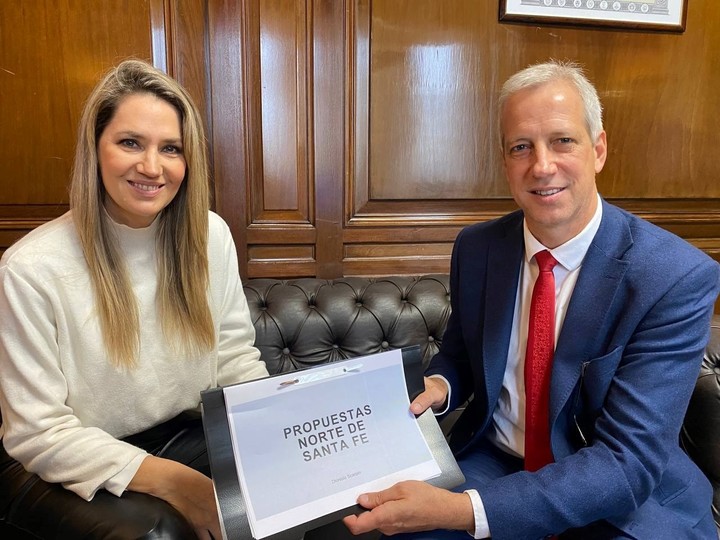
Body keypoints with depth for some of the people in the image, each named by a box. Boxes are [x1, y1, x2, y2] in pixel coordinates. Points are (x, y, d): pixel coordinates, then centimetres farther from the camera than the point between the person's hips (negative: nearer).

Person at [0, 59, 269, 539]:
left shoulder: (210, 236, -8)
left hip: (179, 435, 4)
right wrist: (170, 481, -27)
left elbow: (237, 357, -1)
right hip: (57, 468, -3)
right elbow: (40, 435, -18)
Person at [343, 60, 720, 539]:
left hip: (631, 493, -2)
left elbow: (628, 461, -23)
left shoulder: (679, 278, -18)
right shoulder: (476, 248, -5)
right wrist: (438, 385, -14)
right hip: (494, 460, 3)